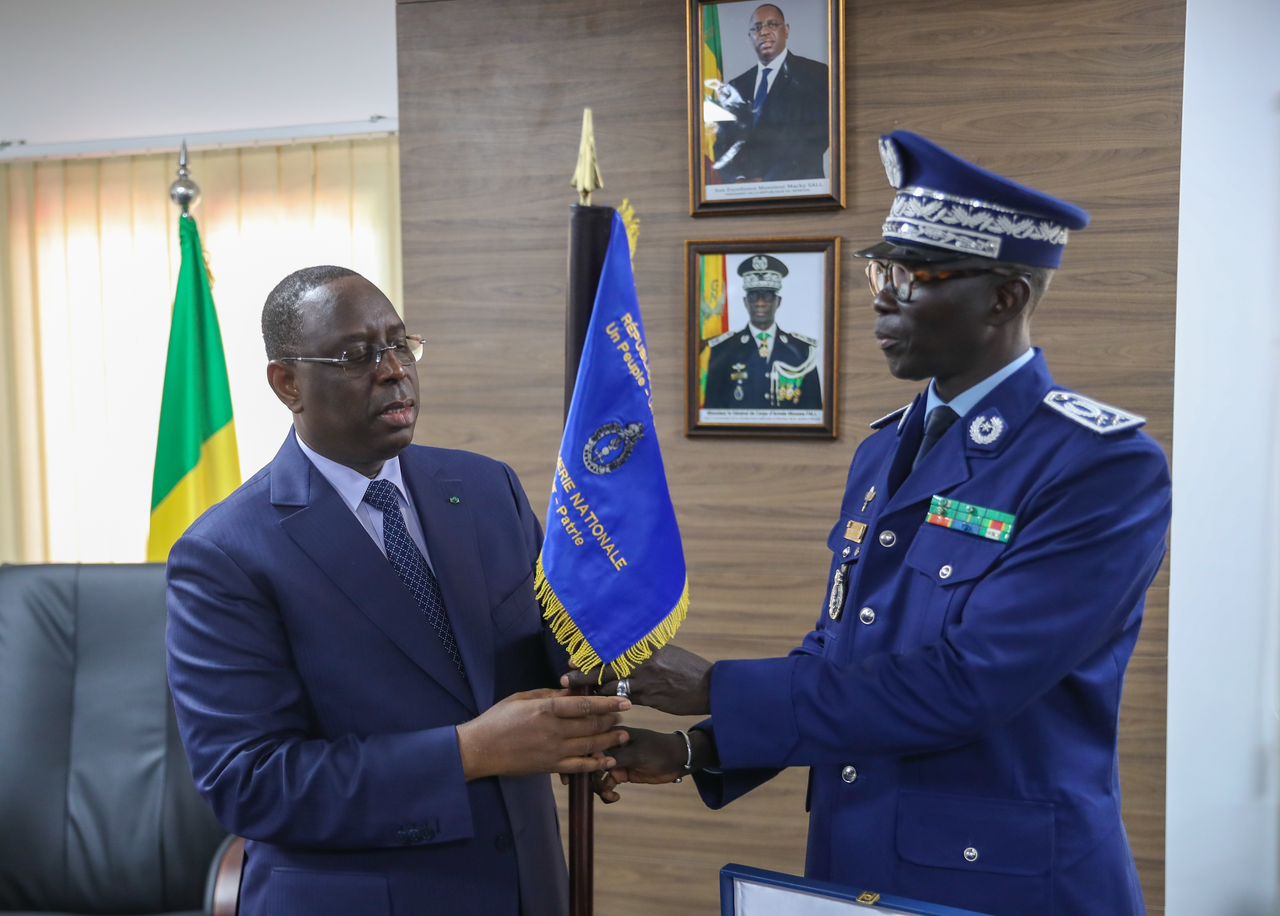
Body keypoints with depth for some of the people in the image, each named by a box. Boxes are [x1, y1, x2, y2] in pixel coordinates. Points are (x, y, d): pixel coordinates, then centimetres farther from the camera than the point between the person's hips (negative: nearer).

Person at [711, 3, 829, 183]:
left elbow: (816, 136, -8)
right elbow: (722, 145, 10)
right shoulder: (736, 87, 16)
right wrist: (738, 179, -10)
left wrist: (767, 180, -15)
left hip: (797, 187, -3)